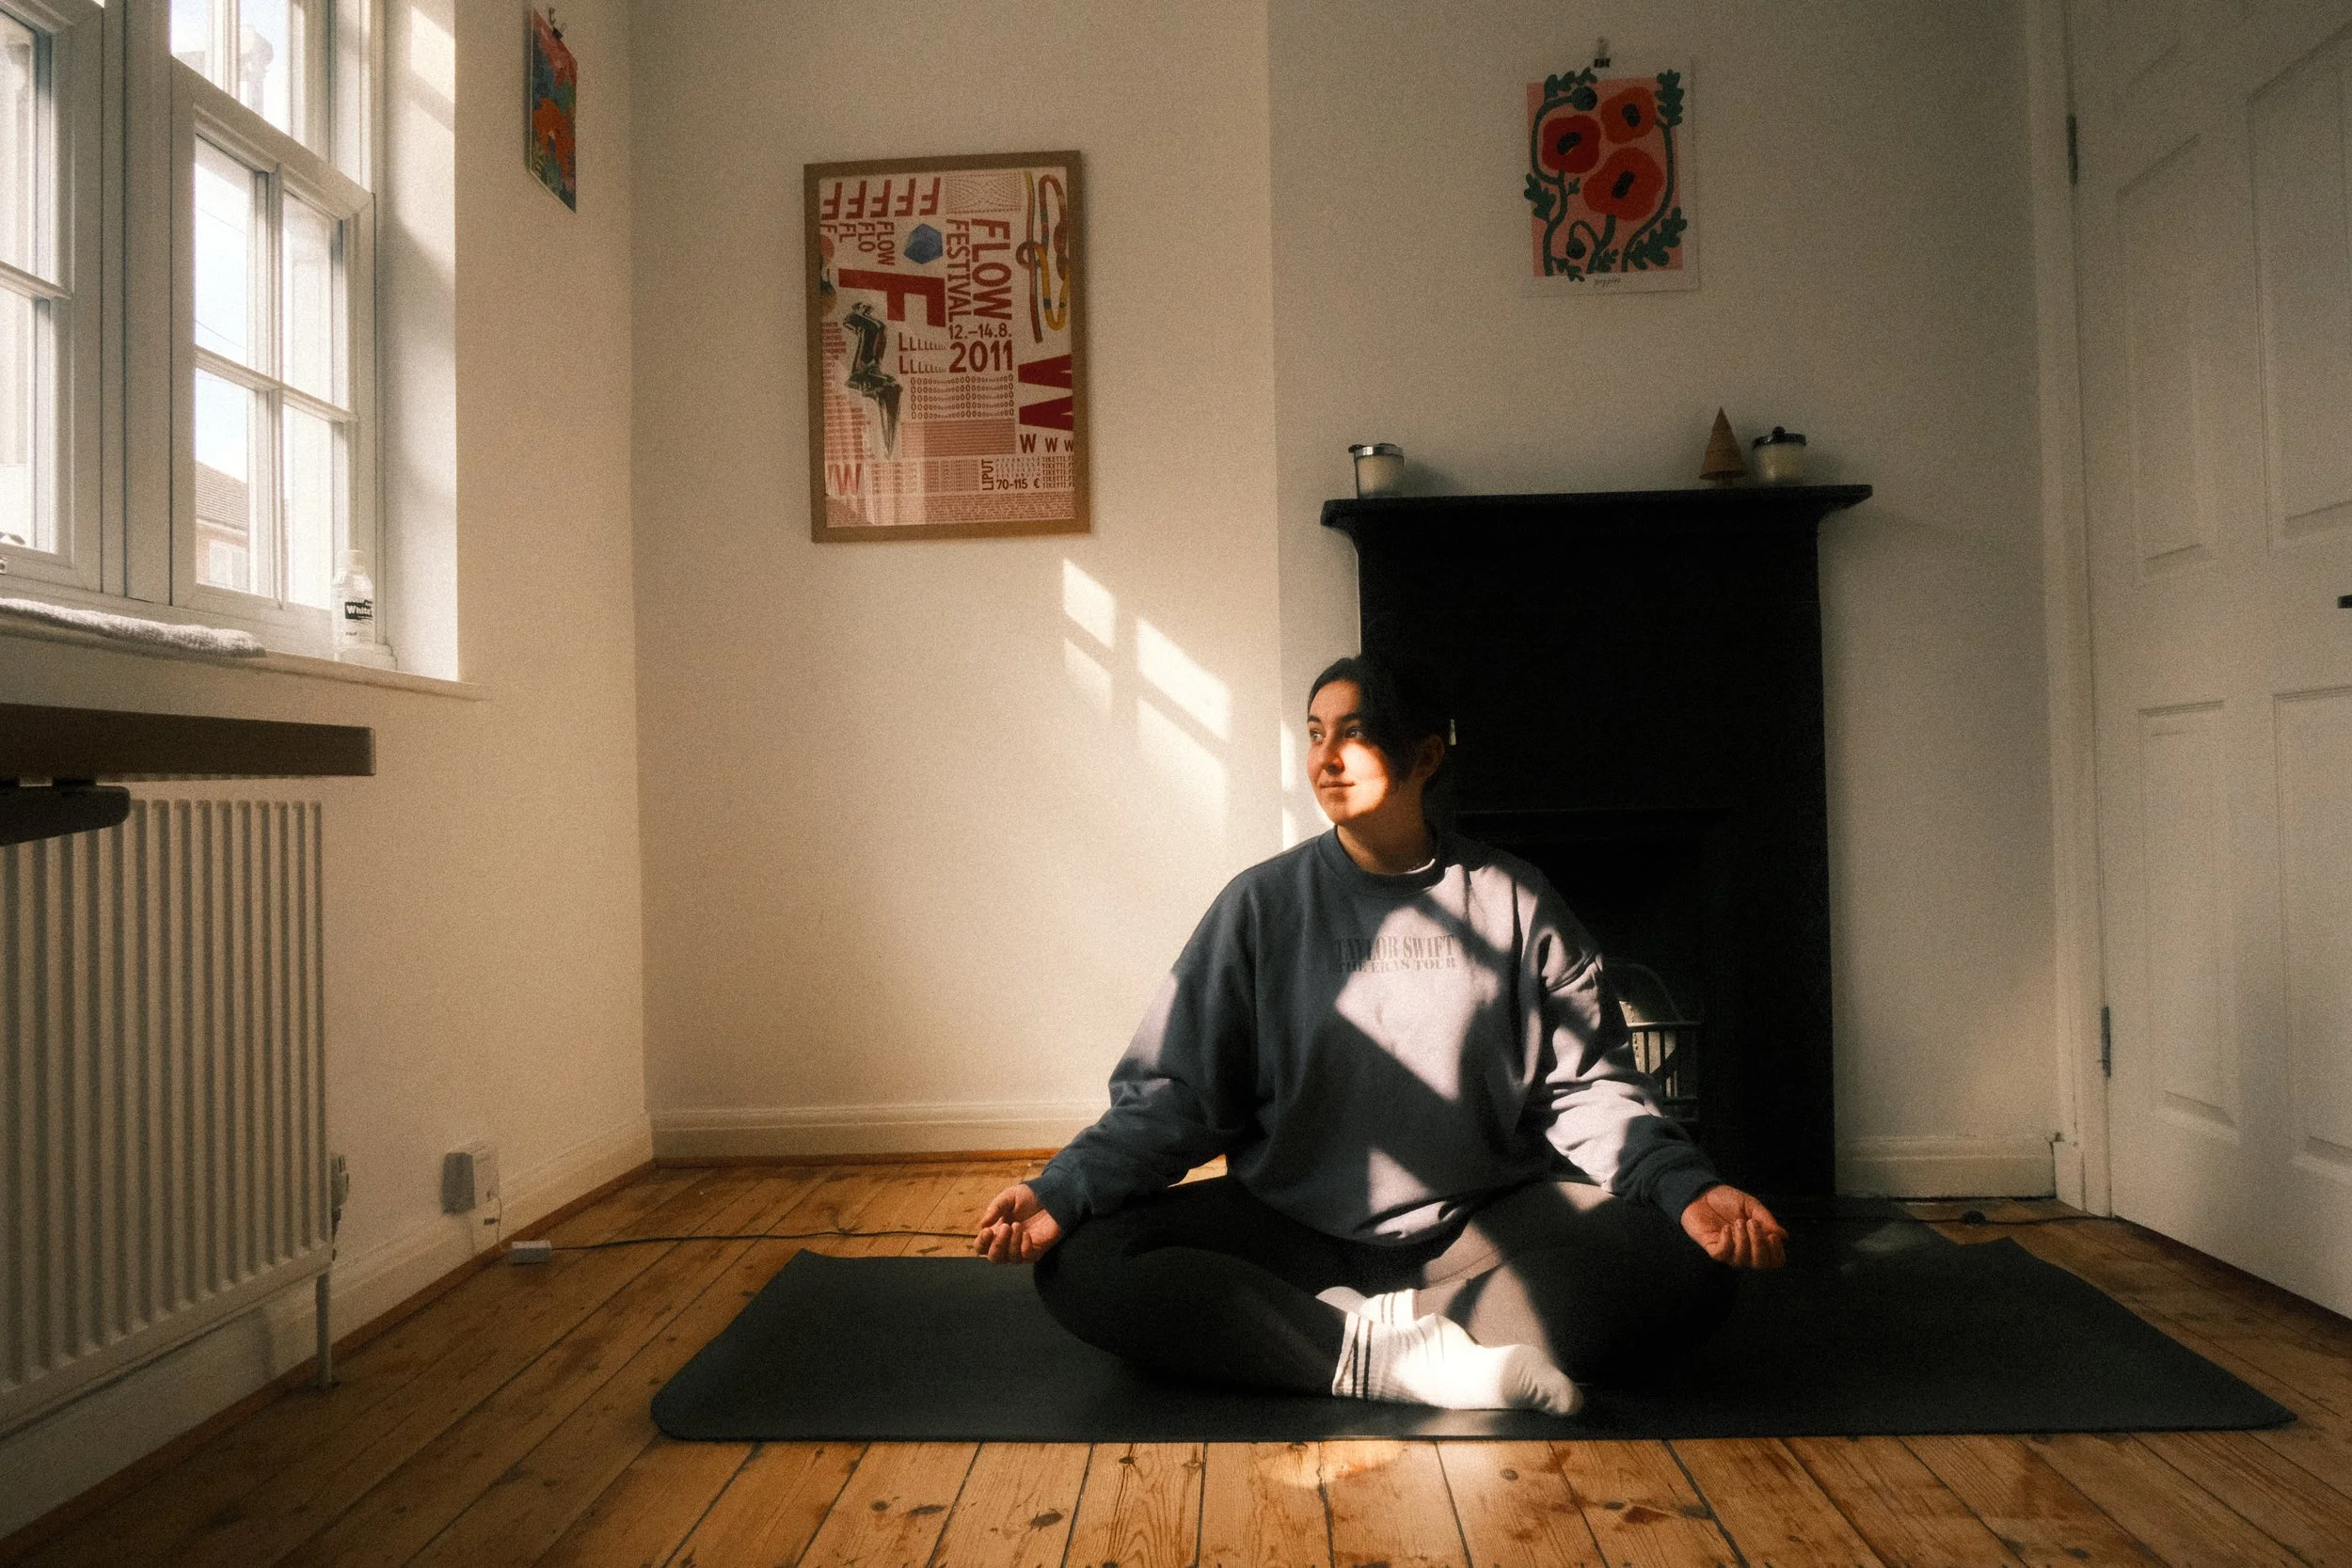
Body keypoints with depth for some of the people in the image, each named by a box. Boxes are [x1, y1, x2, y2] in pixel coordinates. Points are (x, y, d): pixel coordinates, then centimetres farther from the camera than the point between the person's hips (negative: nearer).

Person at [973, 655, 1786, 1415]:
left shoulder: (1514, 900, 5)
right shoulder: (1261, 902, 4)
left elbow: (1590, 1086, 4)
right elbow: (1172, 1093, 0)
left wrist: (1687, 1189, -15)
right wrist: (1062, 1192, -17)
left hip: (1488, 1224, 0)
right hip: (1288, 1228, 0)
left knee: (1683, 1271, -26)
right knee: (1083, 1266, -25)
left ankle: (1373, 1331, -22)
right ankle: (1422, 1361, -27)